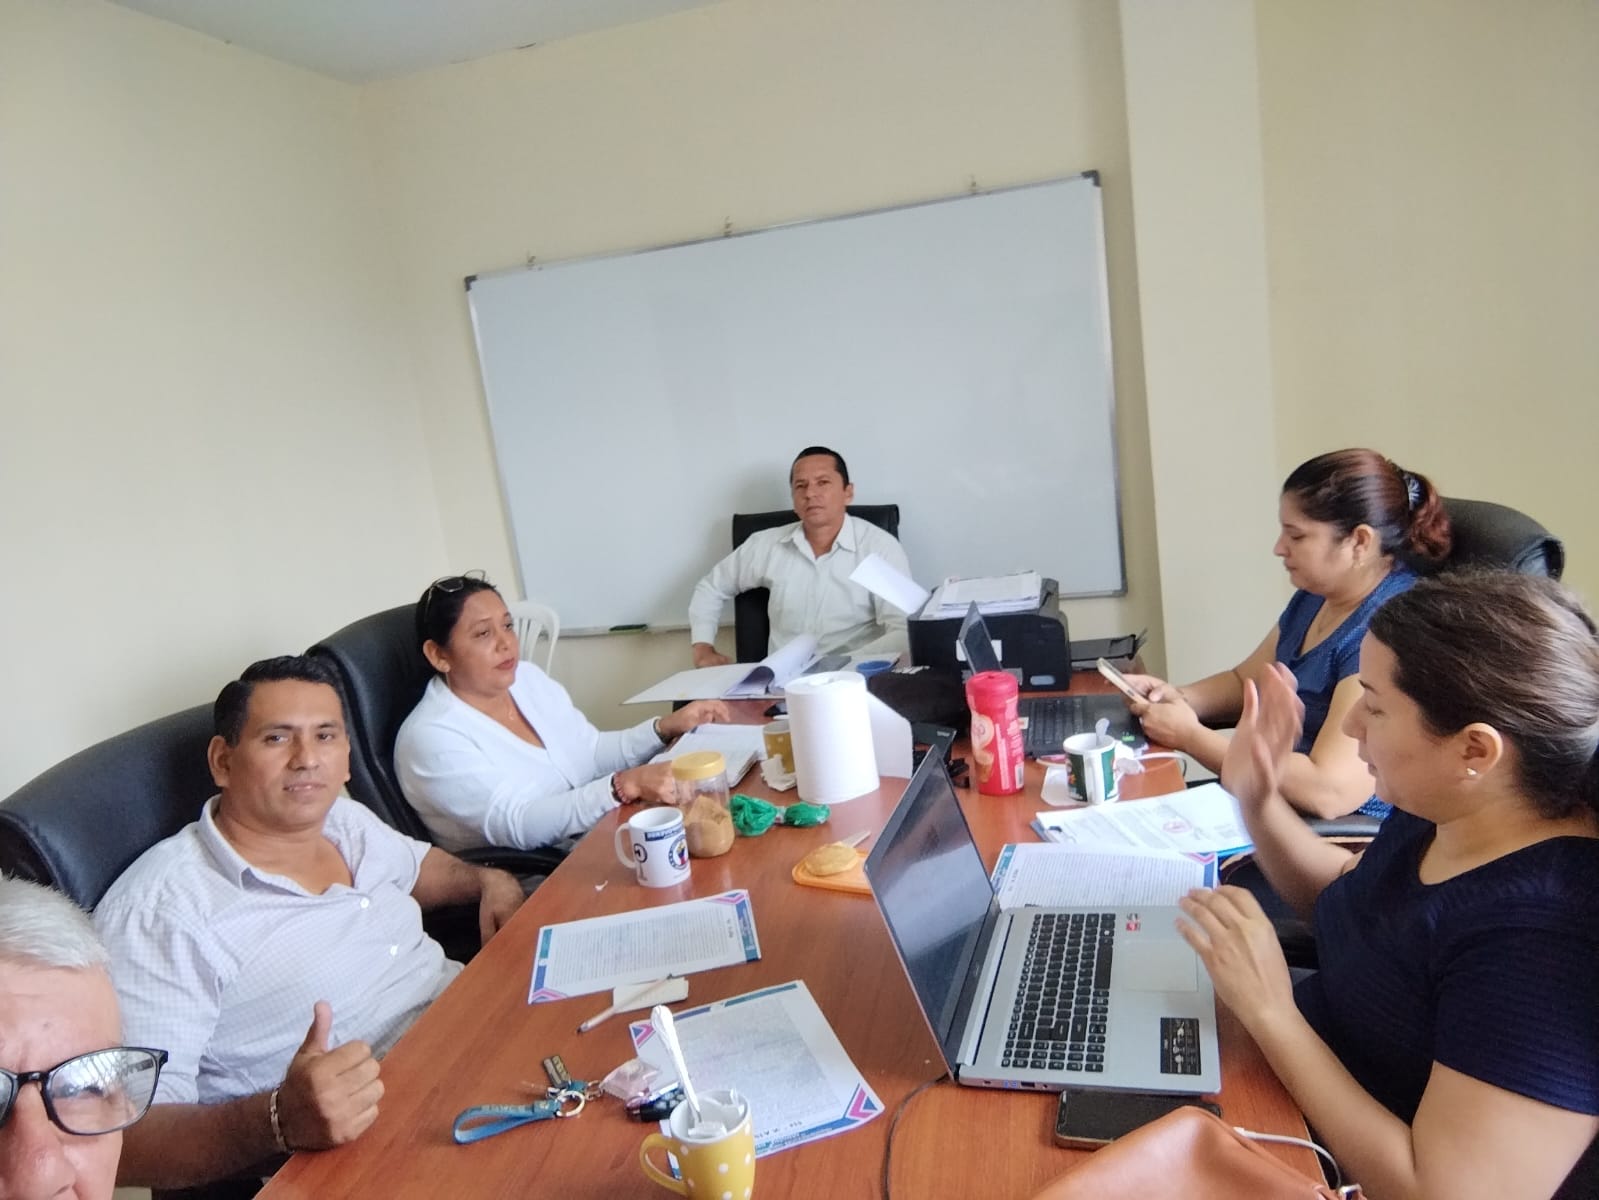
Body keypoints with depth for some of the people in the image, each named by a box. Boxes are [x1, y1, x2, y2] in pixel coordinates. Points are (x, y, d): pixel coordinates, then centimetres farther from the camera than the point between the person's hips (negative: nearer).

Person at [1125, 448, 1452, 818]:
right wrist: (1178, 698, -3)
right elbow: (1244, 682, 19)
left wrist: (1189, 736, -22)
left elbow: (1328, 792, -30)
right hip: (1281, 809, 8)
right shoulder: (1316, 596, 6)